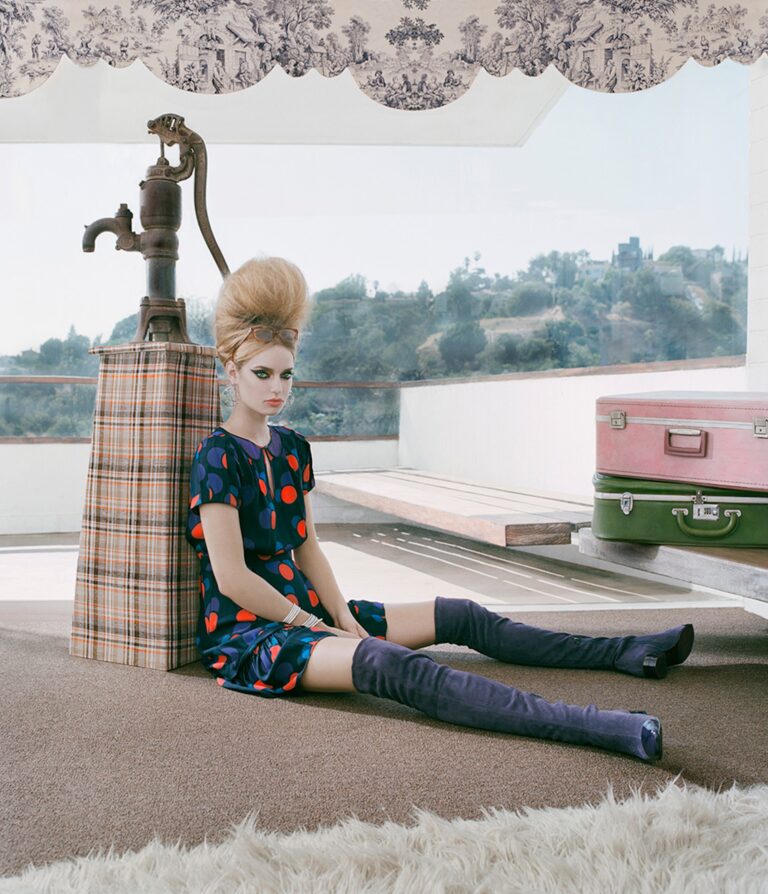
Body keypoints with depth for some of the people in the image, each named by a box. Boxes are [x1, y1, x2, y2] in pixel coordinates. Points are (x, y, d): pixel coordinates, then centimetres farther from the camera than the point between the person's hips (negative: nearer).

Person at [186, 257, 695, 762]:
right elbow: (232, 578, -17)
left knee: (459, 616, 6)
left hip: (303, 610, 9)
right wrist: (309, 623, -10)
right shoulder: (218, 458, -14)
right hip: (247, 632, -9)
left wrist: (343, 617, -2)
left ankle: (628, 653, 14)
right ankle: (602, 728, -49)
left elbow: (308, 548, 11)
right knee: (394, 665, -34)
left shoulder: (292, 448, 11)